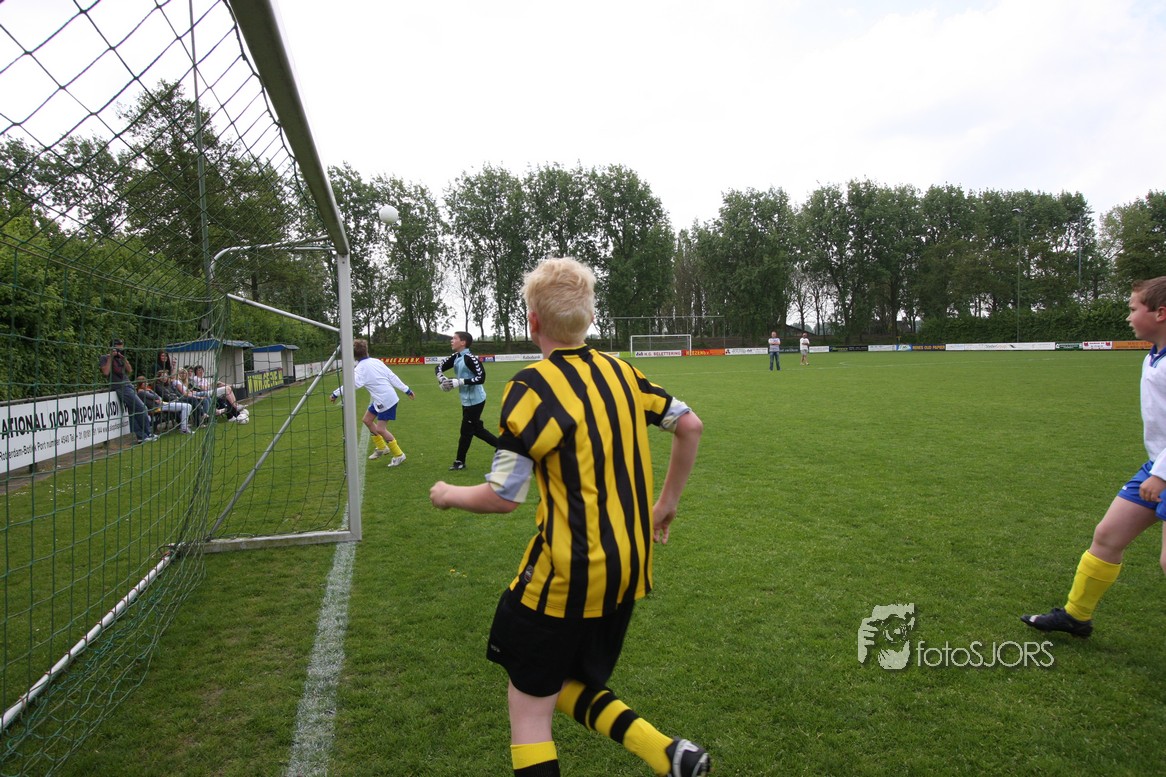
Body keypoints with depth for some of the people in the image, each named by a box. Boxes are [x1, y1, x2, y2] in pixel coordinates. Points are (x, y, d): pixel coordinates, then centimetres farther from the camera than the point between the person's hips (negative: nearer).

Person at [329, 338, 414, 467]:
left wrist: (335, 394, -26)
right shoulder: (376, 361, 3)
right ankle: (382, 448, 29)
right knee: (367, 420, 18)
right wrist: (406, 389, 8)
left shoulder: (361, 368, -17)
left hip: (385, 400, -9)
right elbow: (392, 376, 3)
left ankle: (399, 455, 5)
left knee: (380, 429, -6)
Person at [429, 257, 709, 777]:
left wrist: (449, 494, 4)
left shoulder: (532, 387, -16)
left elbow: (503, 496, -16)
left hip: (566, 575, -7)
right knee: (570, 686, 24)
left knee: (529, 710, 10)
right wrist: (666, 503, 20)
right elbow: (690, 426, 11)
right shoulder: (620, 372, 4)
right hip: (628, 568, 7)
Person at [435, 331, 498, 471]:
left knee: (466, 431, 3)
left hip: (474, 400, -9)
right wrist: (440, 376, -8)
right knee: (476, 429, 16)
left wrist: (459, 382, -28)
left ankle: (460, 461, 17)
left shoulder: (470, 358, -22)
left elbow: (481, 378, -27)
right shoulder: (455, 357, 4)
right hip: (467, 400, 9)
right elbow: (440, 366, 14)